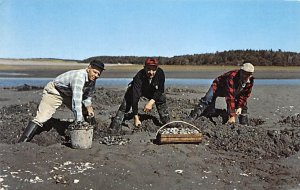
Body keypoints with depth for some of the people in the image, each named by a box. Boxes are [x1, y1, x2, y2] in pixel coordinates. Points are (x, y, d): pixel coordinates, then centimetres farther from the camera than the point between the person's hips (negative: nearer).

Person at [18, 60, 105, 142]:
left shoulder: (92, 79, -9)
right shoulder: (79, 77, -36)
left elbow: (87, 95, 9)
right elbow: (76, 100, -44)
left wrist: (88, 106, -10)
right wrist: (79, 122, -47)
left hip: (68, 94, 8)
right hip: (54, 91, -8)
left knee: (86, 113, 6)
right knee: (41, 117, -20)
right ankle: (21, 142, -20)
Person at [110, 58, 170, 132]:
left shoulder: (160, 73, -31)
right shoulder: (139, 77, -41)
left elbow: (160, 90, -20)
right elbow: (135, 97, -45)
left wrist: (152, 101, -37)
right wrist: (136, 117, -49)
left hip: (152, 91, 4)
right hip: (136, 90, -4)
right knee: (124, 107, -18)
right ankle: (113, 129, -15)